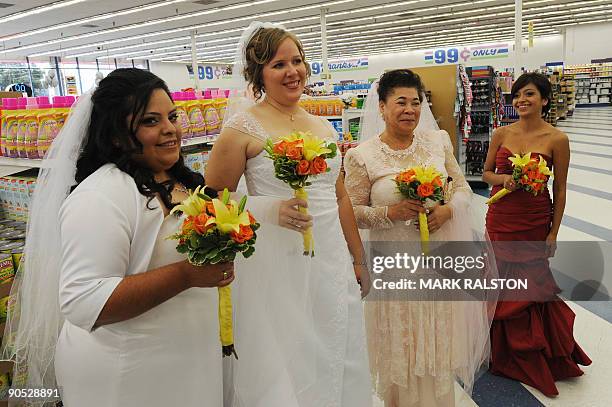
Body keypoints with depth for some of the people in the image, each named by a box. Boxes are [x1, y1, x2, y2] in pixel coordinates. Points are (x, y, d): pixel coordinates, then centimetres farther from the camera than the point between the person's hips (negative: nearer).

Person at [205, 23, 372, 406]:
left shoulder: (323, 127, 10)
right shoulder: (243, 126, -7)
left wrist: (358, 258, 18)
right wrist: (270, 209, -22)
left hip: (333, 261, 6)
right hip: (277, 263, -5)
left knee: (335, 364, 18)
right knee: (283, 374, 9)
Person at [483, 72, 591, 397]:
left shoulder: (557, 139, -9)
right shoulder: (502, 134, 0)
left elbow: (560, 191, -5)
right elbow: (486, 173, 8)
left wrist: (553, 234, -5)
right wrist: (503, 179, -15)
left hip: (534, 223, -3)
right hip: (499, 220, 3)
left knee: (532, 287, 10)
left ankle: (533, 358, 36)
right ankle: (505, 352, 37)